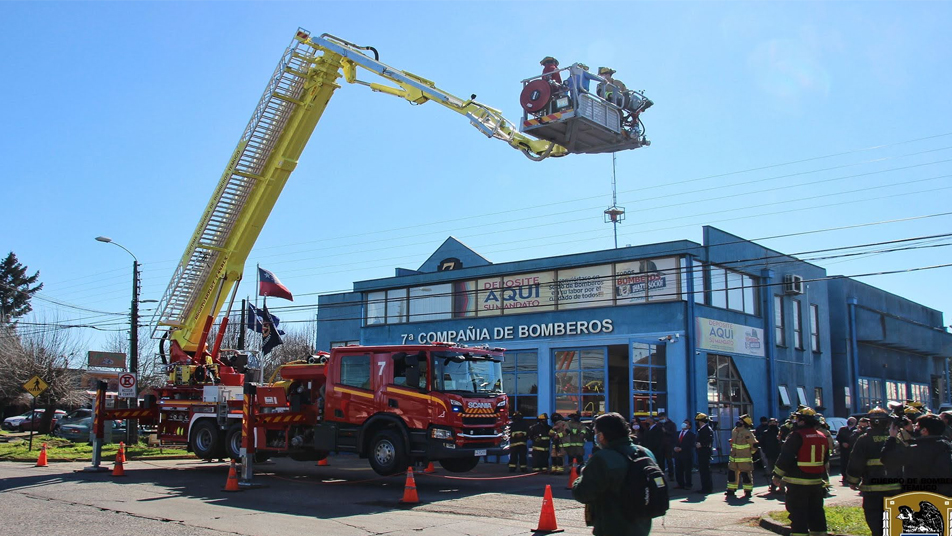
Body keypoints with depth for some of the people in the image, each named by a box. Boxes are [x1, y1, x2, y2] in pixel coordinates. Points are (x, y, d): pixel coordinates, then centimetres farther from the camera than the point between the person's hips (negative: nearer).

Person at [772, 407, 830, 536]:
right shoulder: (822, 437, 9)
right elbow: (825, 460, 20)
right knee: (816, 512, 15)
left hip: (798, 482, -7)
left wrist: (777, 475, -7)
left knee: (798, 515, -2)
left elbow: (785, 458, -16)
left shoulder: (796, 436, -15)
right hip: (816, 481, 7)